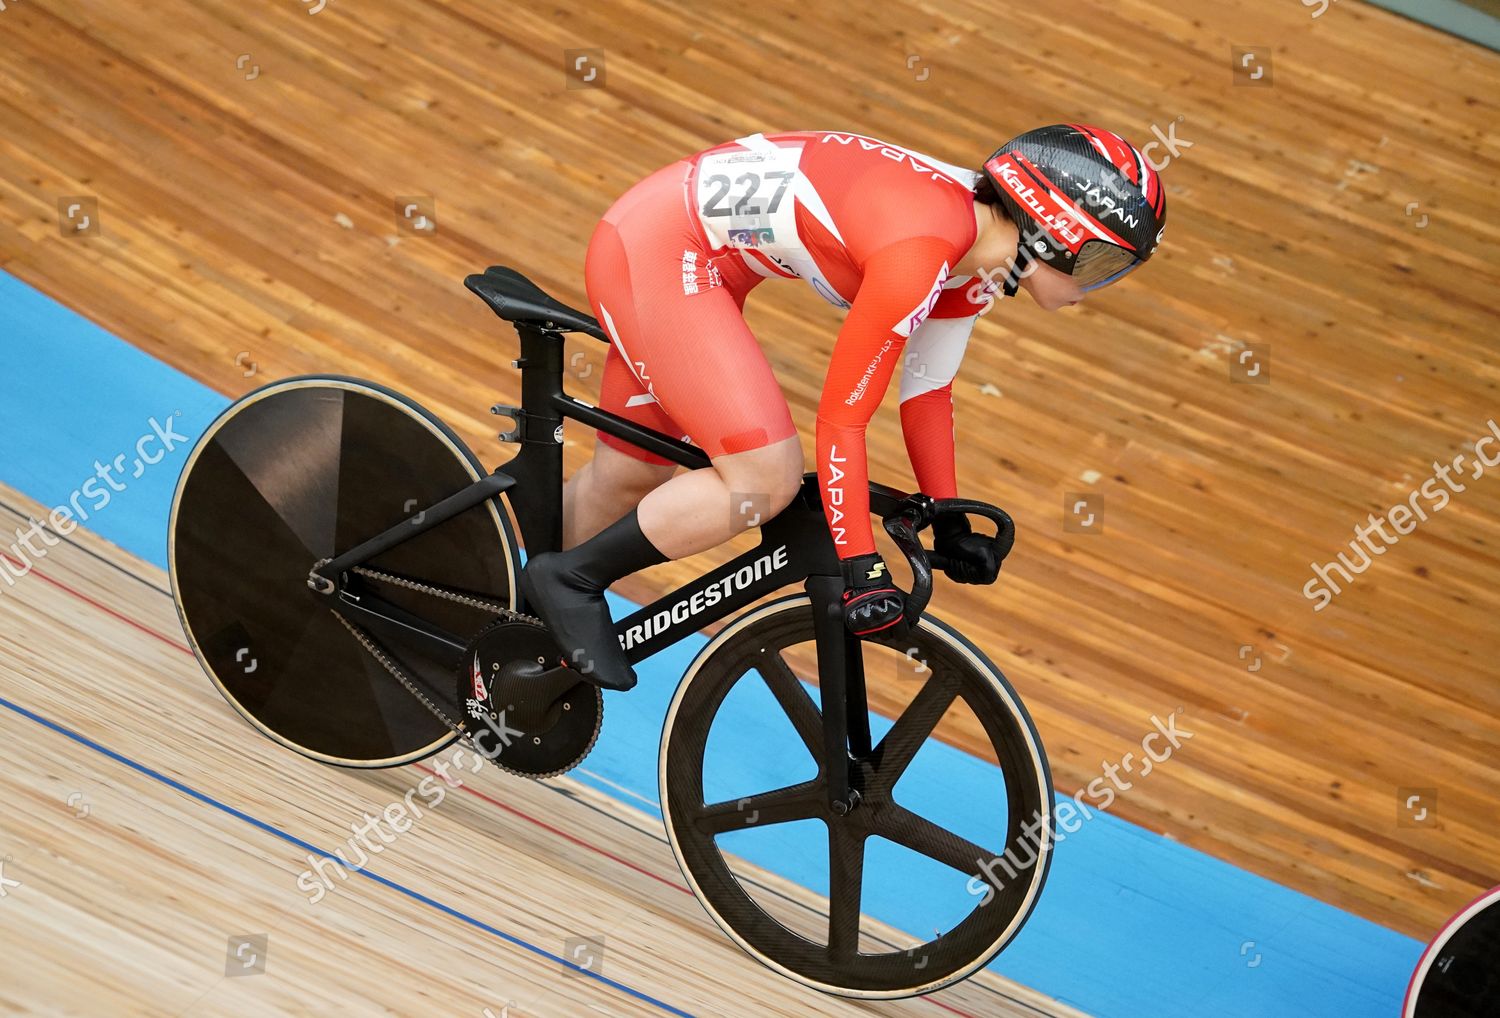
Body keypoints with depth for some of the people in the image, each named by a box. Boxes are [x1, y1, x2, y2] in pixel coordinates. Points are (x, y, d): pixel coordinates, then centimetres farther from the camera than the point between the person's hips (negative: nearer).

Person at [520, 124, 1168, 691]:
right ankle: (570, 579, -1)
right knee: (767, 479, -17)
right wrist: (861, 570, -18)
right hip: (658, 249, -9)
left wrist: (949, 525, 15)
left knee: (631, 477, 19)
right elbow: (841, 418, -24)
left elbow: (928, 388, 10)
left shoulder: (981, 242, -1)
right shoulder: (919, 250, -29)